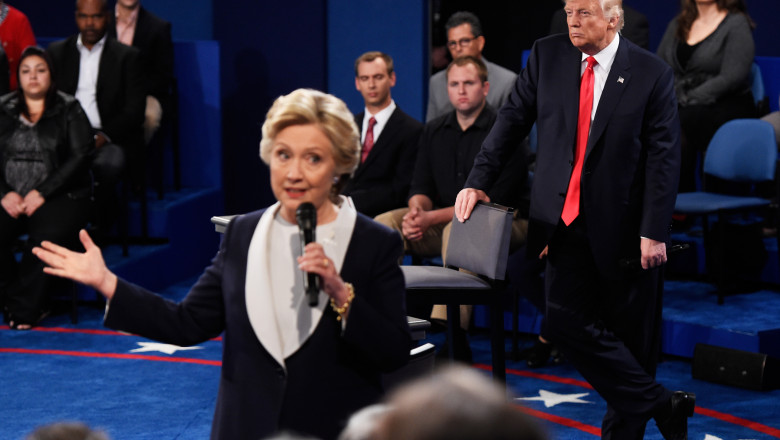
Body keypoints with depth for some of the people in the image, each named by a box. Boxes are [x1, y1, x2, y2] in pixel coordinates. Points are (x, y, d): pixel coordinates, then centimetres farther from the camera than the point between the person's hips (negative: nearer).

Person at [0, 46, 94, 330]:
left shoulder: (69, 110, 6)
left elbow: (80, 156, -4)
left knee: (48, 237, -34)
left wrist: (42, 193, -13)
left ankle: (24, 308, -14)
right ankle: (32, 305, -10)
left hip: (59, 196, -2)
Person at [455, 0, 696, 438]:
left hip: (624, 227, -3)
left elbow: (664, 156, -7)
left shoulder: (652, 73, -6)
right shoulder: (547, 55, 4)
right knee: (566, 324, -7)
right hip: (567, 222, 3)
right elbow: (512, 120, 9)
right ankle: (660, 404, 3)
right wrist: (479, 181, -1)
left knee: (632, 337, 5)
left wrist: (654, 232, -12)